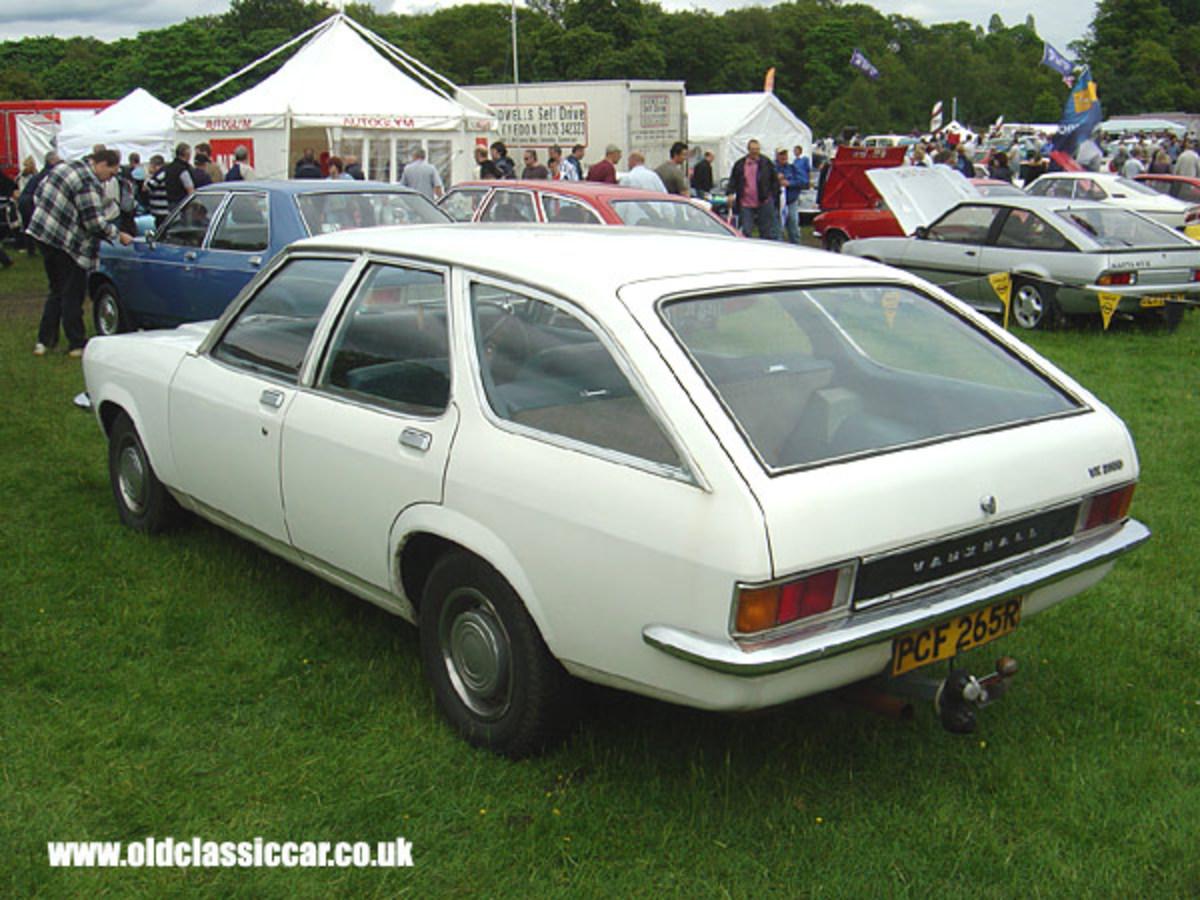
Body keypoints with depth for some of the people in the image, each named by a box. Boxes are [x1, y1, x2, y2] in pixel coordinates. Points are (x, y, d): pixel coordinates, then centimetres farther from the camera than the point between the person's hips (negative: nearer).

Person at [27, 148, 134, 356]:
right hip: (67, 244, -9)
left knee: (57, 291, 18)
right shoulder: (90, 183, -18)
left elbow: (38, 196, 18)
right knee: (73, 295, 0)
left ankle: (44, 340, 19)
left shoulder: (64, 167, 12)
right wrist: (119, 235, -8)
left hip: (43, 234, 9)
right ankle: (76, 344, 5)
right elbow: (95, 222, -20)